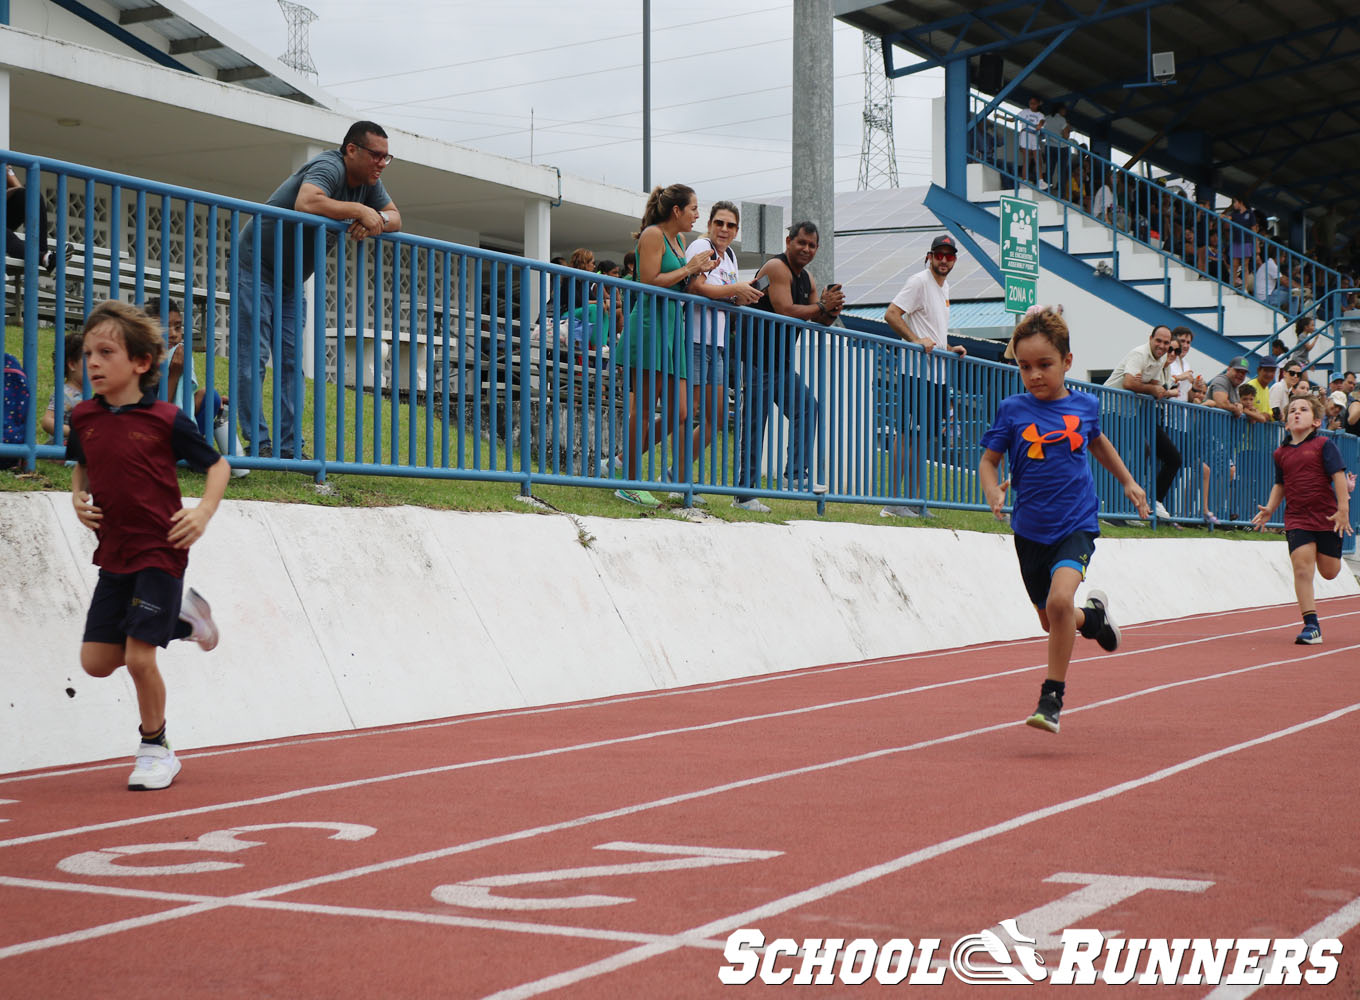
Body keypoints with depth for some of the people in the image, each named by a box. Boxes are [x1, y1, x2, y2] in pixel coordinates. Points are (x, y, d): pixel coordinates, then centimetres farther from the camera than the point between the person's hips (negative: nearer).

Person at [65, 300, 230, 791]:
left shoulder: (166, 419, -11)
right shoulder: (84, 418, 3)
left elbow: (218, 465, -1)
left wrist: (204, 511, -17)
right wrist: (78, 497, 3)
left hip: (160, 551, -6)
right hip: (113, 553, 6)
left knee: (139, 657, -9)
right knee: (96, 661, 6)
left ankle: (155, 750, 14)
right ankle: (182, 617, 28)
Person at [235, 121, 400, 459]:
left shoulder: (368, 182, 3)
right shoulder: (329, 167, -24)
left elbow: (395, 218, 5)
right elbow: (305, 203, -43)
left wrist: (375, 221, -19)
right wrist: (358, 210, -35)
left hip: (291, 281, 9)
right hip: (256, 268, -9)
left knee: (292, 361, 2)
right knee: (254, 357, -9)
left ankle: (289, 448, 0)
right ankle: (257, 444, -11)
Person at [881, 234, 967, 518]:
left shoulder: (944, 286, 20)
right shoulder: (919, 282, -7)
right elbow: (891, 314, -17)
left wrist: (949, 349, 17)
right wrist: (916, 340, -26)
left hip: (937, 373, 9)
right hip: (916, 370, -9)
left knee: (925, 436, 11)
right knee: (907, 434, -10)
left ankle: (912, 500, 18)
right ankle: (895, 500, -10)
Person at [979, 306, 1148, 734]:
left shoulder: (1085, 405, 0)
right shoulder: (1012, 411, -6)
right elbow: (989, 460, 0)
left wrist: (1128, 481, 26)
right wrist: (993, 492, -20)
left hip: (1077, 525, -2)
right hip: (1030, 530, 2)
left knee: (1060, 600, -25)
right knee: (1052, 620, 13)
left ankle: (1052, 697, -12)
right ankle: (1094, 615, 48)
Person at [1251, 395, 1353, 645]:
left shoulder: (1323, 445, -3)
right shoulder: (1281, 453, 9)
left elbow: (1338, 476, -7)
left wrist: (1342, 510, -14)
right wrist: (1269, 509, 5)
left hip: (1327, 516, -2)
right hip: (1296, 519, 2)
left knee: (1329, 572, 7)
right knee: (1302, 567, -13)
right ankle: (1311, 625, -10)